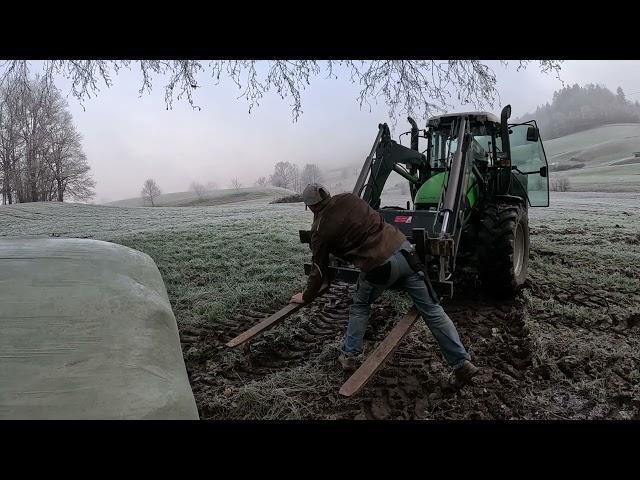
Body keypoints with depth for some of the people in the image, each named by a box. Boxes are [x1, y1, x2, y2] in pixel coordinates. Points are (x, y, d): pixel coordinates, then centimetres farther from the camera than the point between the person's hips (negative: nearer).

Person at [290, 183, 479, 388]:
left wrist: (306, 296, 28)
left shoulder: (320, 229, 4)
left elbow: (319, 268, 12)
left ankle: (350, 356, 28)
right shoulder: (349, 198, 13)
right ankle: (462, 363, 11)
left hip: (378, 266, -4)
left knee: (359, 307, 25)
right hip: (403, 248, 4)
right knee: (431, 309, 9)